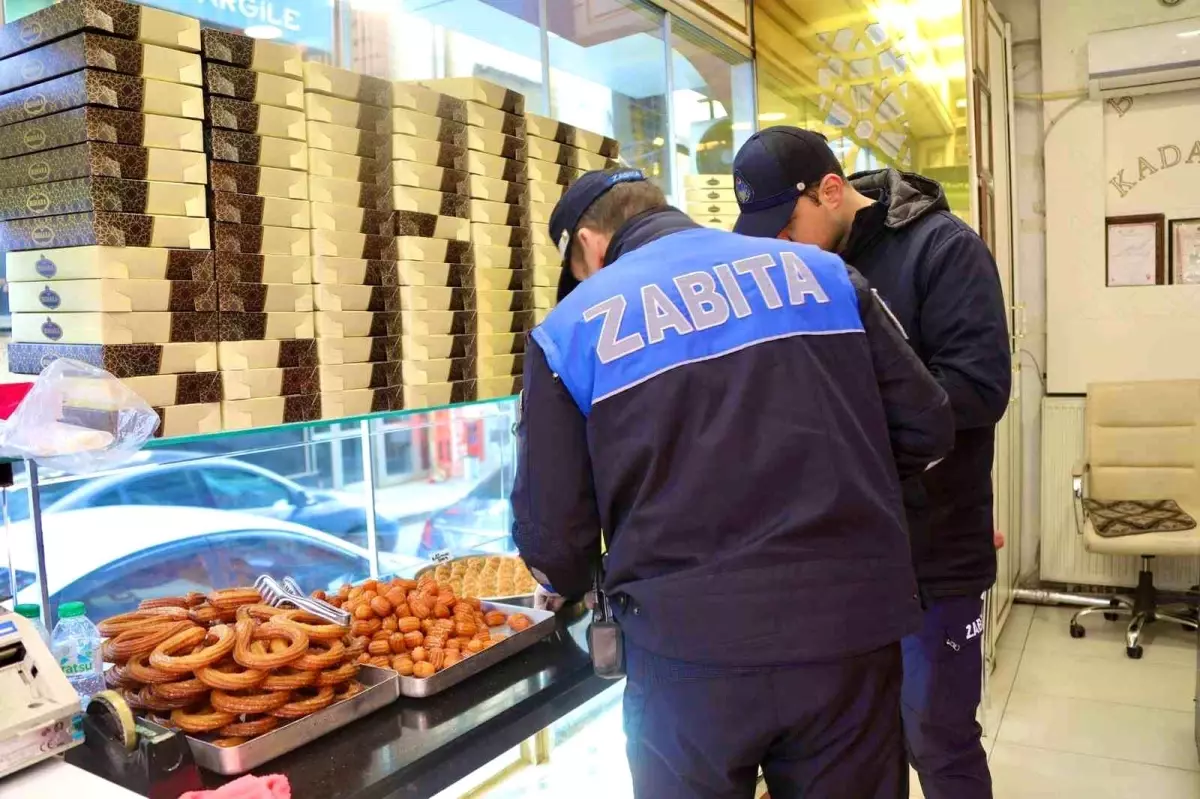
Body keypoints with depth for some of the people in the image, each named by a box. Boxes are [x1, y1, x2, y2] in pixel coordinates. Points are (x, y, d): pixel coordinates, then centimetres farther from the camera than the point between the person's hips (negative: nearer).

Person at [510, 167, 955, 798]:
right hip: (852, 630, 3)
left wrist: (571, 587, 22)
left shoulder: (572, 327, 1)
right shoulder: (817, 269, 8)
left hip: (691, 649, -2)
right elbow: (926, 429, 8)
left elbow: (552, 533, 0)